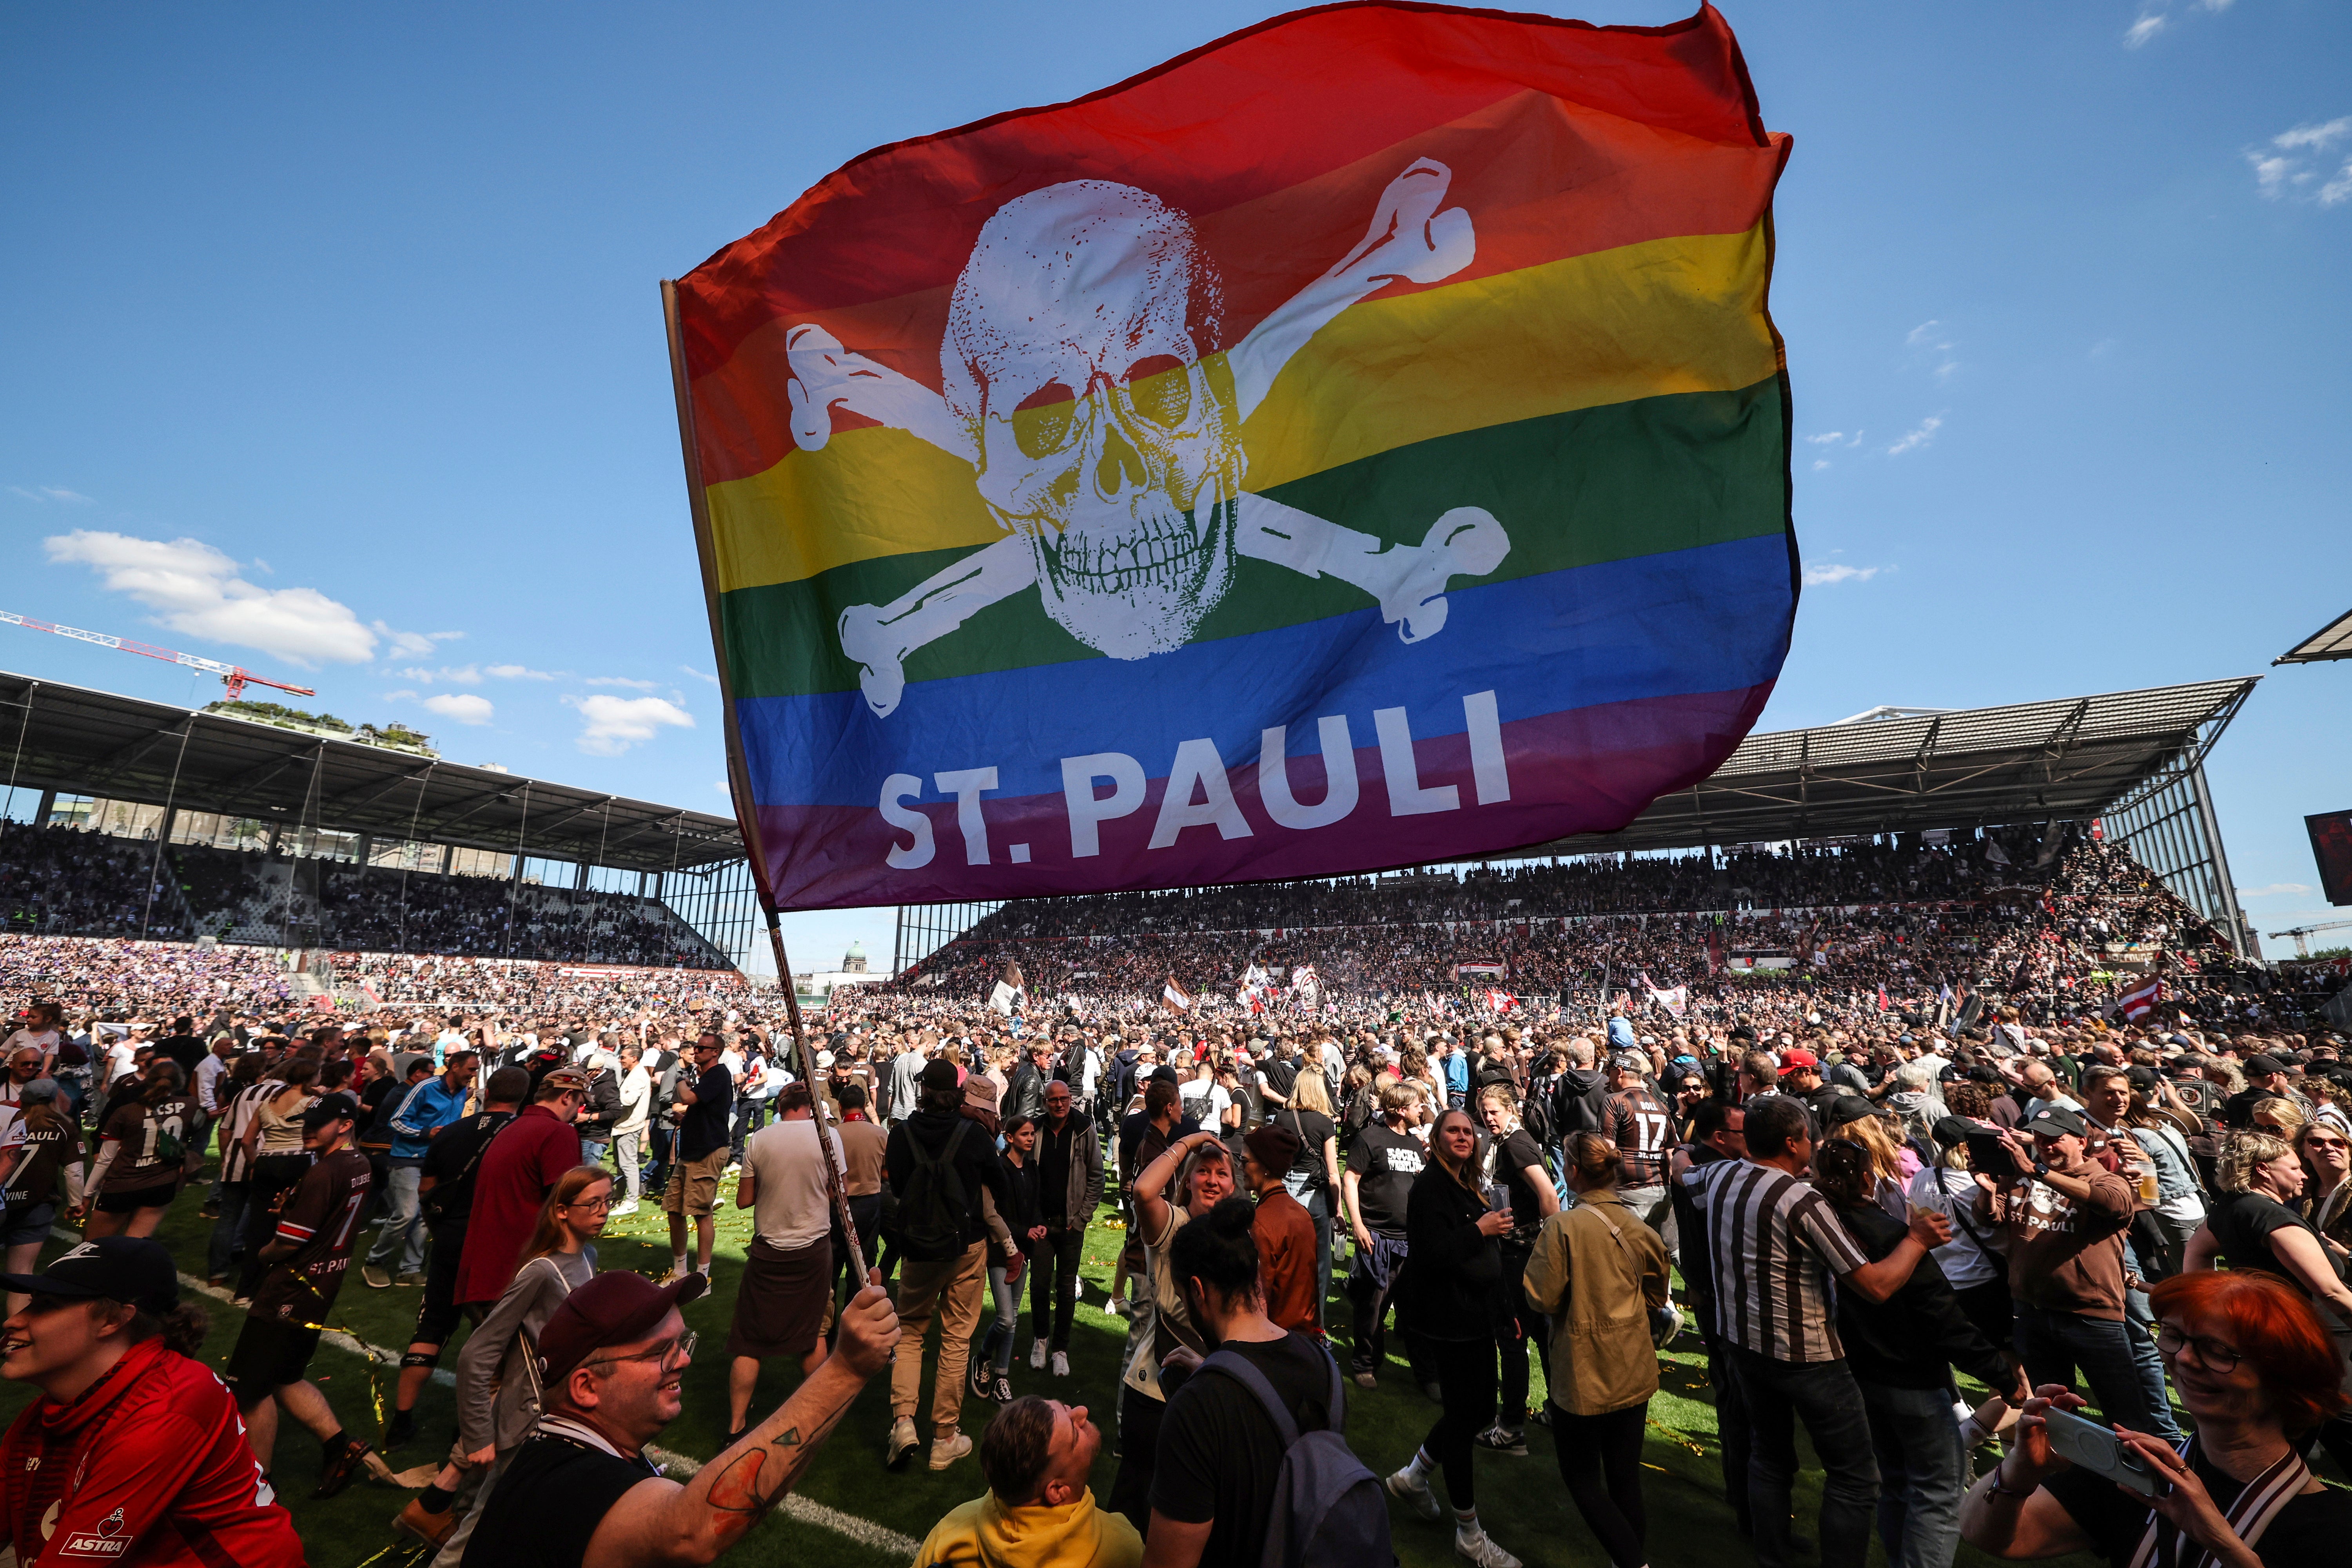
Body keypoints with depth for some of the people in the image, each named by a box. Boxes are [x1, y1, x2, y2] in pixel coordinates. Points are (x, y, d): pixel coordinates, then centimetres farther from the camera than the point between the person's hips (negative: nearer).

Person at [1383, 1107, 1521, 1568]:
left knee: (1479, 1411, 17)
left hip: (1476, 1317, 9)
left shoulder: (1467, 1187, 10)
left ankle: (1413, 1476, 36)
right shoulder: (1430, 1187, -19)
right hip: (1449, 1319, -9)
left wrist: (1501, 1308, 21)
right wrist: (1480, 1229, -25)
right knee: (1466, 1417, 3)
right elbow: (1432, 1254, -29)